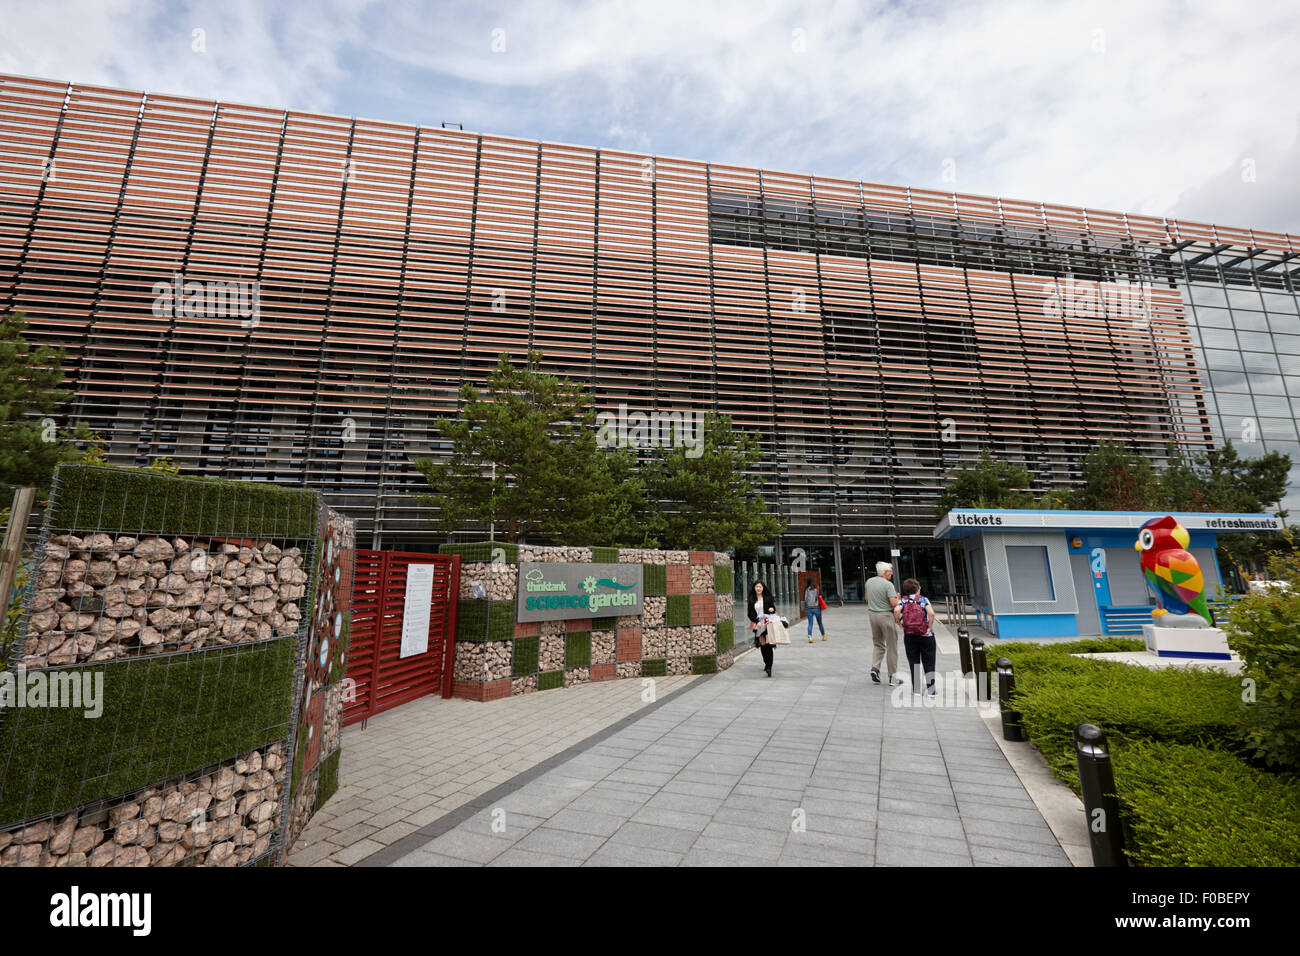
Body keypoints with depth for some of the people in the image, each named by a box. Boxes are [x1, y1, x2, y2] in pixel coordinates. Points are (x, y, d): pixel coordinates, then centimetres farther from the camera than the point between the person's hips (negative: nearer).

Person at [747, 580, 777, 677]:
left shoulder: (768, 597, 4)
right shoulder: (752, 599, 6)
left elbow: (773, 607, 11)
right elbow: (750, 614, 3)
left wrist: (772, 609, -14)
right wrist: (757, 621, -13)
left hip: (768, 623, -2)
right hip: (758, 624, 2)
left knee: (768, 644, -11)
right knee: (762, 644, 4)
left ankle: (769, 667, -12)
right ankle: (766, 663, 26)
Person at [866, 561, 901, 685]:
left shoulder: (869, 582, 6)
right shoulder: (888, 584, -15)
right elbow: (894, 603, -20)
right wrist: (897, 597, 0)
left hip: (872, 614, 6)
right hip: (886, 615, -6)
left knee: (878, 644, 18)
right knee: (891, 647, 6)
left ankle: (875, 668, -1)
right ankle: (892, 677, 11)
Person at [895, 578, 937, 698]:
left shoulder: (903, 601, 1)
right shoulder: (924, 599, -3)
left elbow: (896, 611, -19)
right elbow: (931, 613, -20)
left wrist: (900, 624, -7)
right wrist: (929, 628, -11)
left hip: (909, 636, 2)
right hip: (925, 635, -1)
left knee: (913, 662, 9)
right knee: (928, 663, 9)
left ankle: (916, 689, 13)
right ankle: (931, 690, 14)